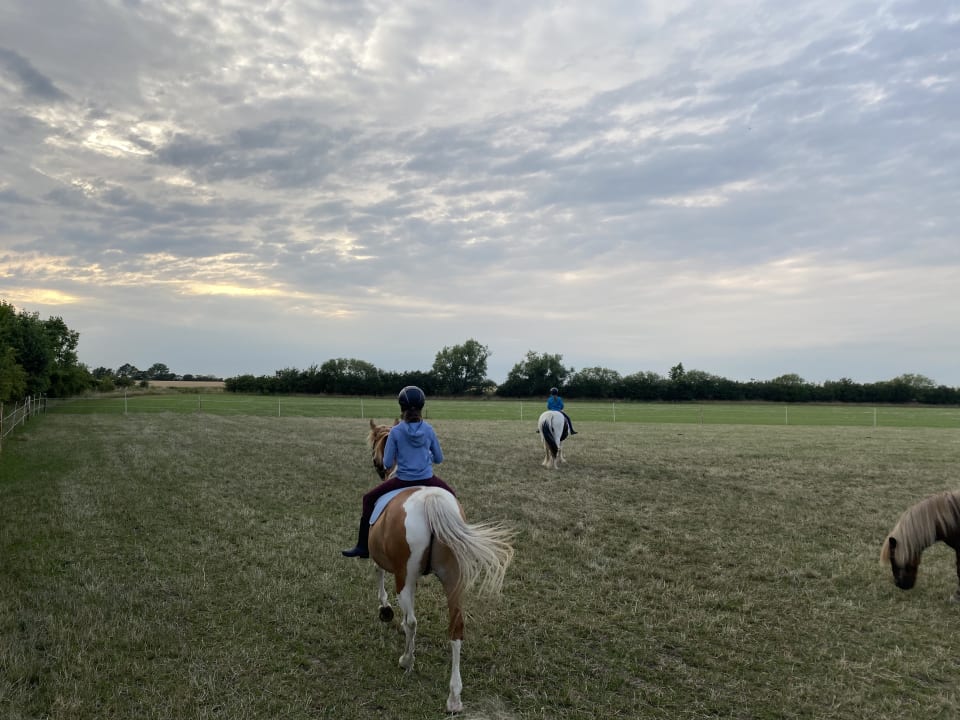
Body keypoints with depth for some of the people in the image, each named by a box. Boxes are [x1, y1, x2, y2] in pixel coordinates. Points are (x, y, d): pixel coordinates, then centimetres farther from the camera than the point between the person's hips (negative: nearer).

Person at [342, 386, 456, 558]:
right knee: (450, 495, 30)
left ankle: (363, 546, 16)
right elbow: (439, 458, 7)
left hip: (402, 480, -2)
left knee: (369, 499, 18)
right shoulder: (428, 429, -3)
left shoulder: (396, 431, -10)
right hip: (427, 479, 2)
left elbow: (387, 463, -5)